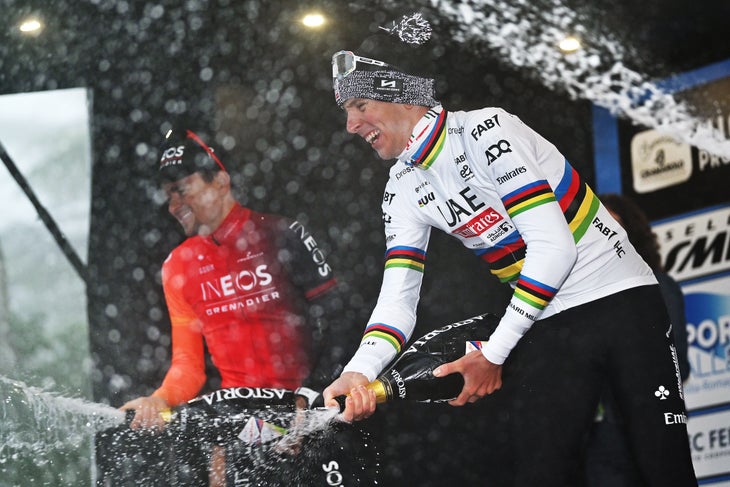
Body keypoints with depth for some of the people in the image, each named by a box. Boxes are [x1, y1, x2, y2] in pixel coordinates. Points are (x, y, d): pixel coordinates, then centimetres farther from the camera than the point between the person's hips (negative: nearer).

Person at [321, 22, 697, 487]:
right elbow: (398, 297, -1)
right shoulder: (403, 188, 6)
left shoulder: (485, 130, -15)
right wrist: (358, 372, -22)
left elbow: (553, 247, -20)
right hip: (545, 326, 6)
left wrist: (492, 355, -16)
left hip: (623, 304, -6)